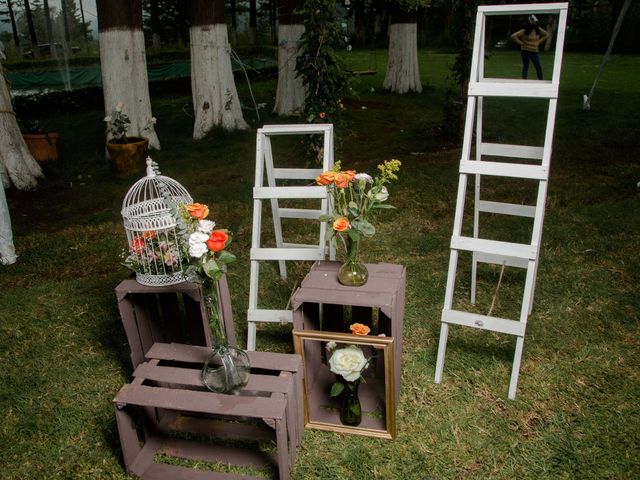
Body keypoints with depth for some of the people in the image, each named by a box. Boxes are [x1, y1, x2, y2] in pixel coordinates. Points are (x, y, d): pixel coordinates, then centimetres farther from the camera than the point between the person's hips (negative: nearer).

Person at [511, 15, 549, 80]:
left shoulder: (538, 30, 4)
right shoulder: (524, 31, -11)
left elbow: (546, 35, 20)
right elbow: (513, 36, -17)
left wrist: (539, 42, 9)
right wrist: (521, 43, -13)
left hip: (535, 52, 4)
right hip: (526, 51, -4)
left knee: (539, 67, 2)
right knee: (526, 66, 4)